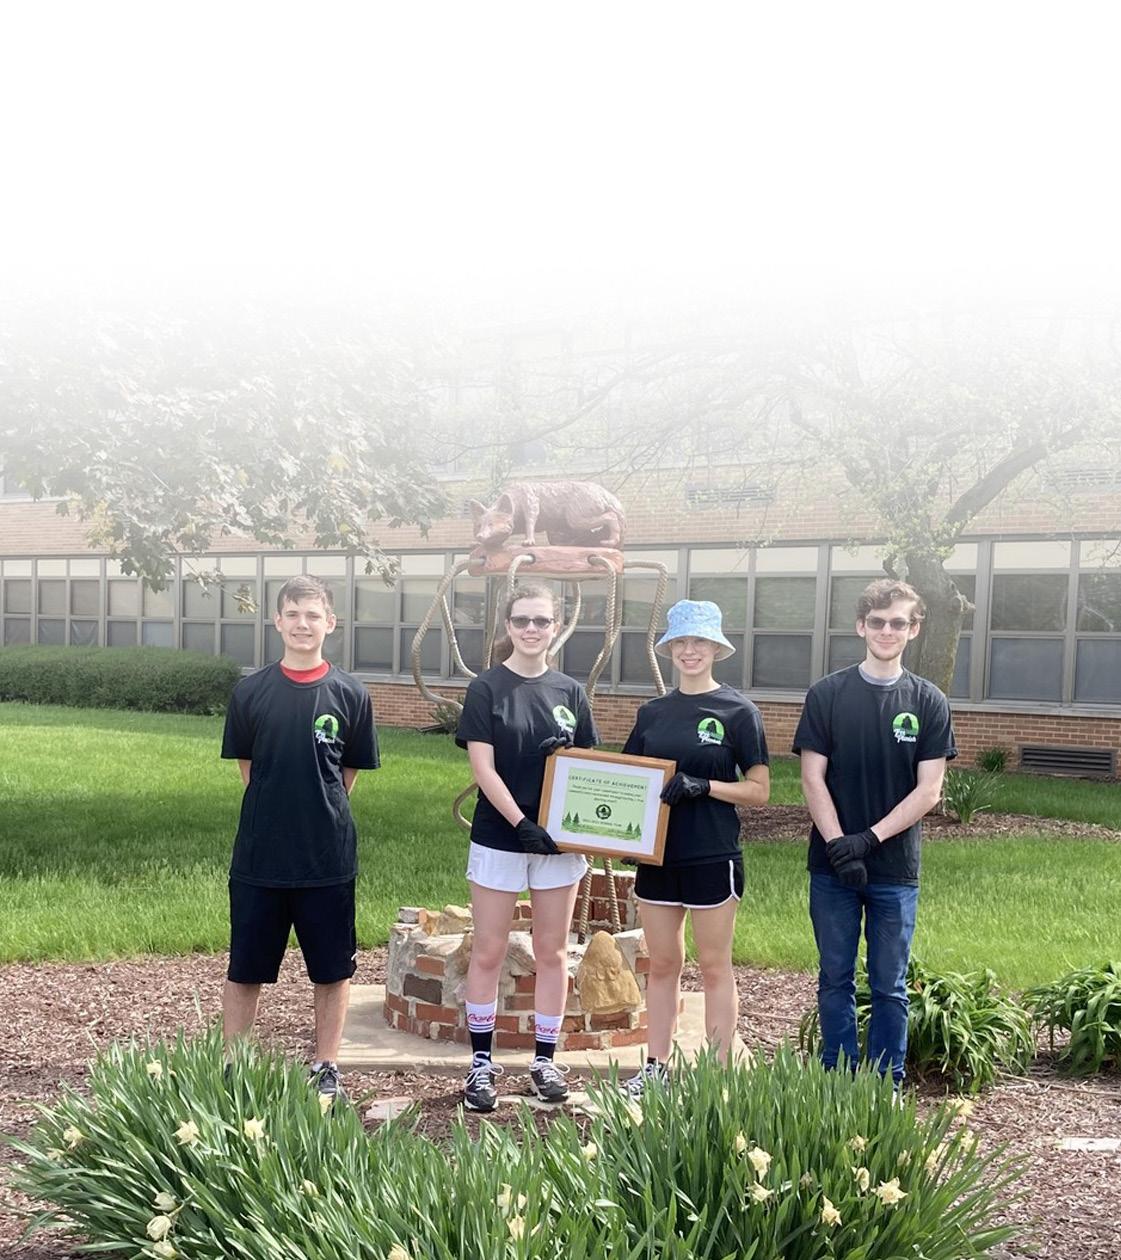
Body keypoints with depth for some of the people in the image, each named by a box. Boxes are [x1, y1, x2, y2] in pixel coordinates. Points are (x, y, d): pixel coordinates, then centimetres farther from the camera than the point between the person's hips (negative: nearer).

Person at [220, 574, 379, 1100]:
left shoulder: (350, 694, -2)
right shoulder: (251, 691, 0)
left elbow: (350, 772, 8)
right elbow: (246, 767, 9)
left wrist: (320, 815, 9)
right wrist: (277, 813, 8)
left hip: (328, 858, 0)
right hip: (258, 855, 1)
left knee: (332, 970, 9)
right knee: (244, 969, 11)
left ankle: (325, 1068, 25)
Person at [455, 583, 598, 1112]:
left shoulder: (569, 692, 5)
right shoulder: (486, 688, -4)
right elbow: (482, 766, -9)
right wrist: (521, 823, -18)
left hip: (559, 840, 3)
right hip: (499, 838, -3)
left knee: (552, 952, 10)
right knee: (488, 952, 5)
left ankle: (545, 1060, 22)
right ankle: (481, 1062, 17)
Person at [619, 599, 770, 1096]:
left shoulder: (737, 711, -5)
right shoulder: (653, 712, 9)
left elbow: (759, 790, -6)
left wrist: (702, 785, -20)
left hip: (712, 857, -4)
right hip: (657, 854, 5)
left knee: (714, 967, 6)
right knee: (662, 965, 13)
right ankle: (655, 1068, 24)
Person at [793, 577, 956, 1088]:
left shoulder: (929, 702, 1)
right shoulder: (827, 695, 0)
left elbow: (928, 789, -4)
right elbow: (813, 779, -3)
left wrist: (869, 839, -12)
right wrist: (839, 845, -14)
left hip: (896, 868, 0)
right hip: (833, 866, 0)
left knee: (890, 987, 9)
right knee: (836, 980, 10)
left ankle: (887, 1085, 21)